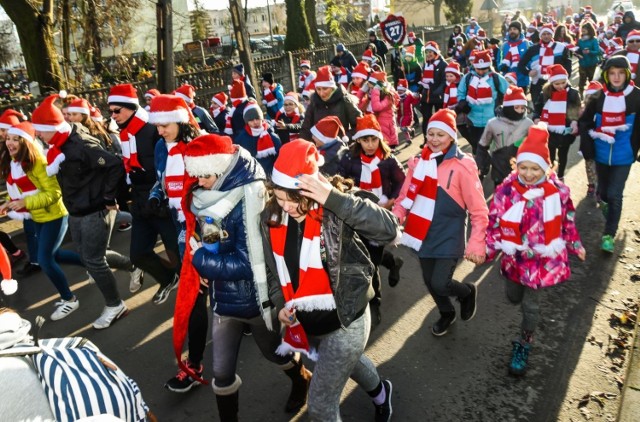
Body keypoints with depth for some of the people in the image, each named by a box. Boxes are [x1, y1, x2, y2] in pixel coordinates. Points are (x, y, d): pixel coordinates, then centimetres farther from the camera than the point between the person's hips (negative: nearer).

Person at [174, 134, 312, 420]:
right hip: (223, 300, 5)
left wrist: (201, 259, -18)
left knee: (275, 353, 23)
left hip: (255, 299, -5)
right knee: (221, 373, 13)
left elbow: (247, 263, -26)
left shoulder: (248, 199, -26)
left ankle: (302, 381, 54)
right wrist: (204, 262, -8)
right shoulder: (204, 197, -4)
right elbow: (199, 239, 11)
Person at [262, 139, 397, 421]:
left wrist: (336, 198, -41)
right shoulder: (271, 218, -5)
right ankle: (380, 392, 66)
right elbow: (272, 268, 9)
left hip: (345, 321, -7)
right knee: (346, 362, 34)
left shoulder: (336, 210, -22)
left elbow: (389, 230, -36)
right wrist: (280, 304, -5)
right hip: (306, 323, 7)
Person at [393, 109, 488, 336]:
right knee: (429, 281, 16)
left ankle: (468, 291, 25)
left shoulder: (463, 165, -14)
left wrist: (476, 244, -17)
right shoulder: (419, 161, 1)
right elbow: (405, 196, 6)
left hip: (449, 237, -5)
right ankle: (446, 313, 47)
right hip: (424, 234, 5)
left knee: (440, 284, -11)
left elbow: (479, 211, -12)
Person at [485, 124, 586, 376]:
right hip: (514, 257, 1)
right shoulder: (507, 189, -16)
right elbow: (494, 222, -8)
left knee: (530, 304, 8)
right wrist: (488, 250, -7)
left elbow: (567, 221, 3)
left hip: (543, 258, -1)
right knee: (514, 297, 22)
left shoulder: (557, 191, -13)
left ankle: (524, 344, 32)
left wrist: (575, 245, 12)